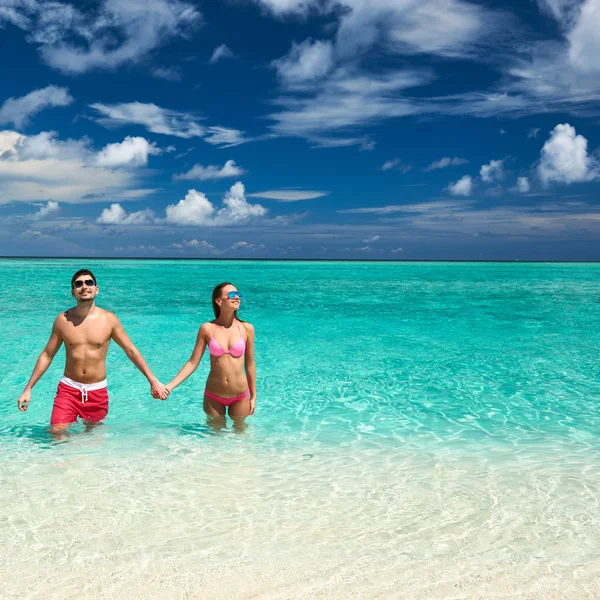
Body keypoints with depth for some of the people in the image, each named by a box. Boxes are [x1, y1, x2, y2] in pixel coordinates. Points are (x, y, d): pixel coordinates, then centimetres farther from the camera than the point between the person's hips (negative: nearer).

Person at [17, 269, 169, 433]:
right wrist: (28, 388, 2)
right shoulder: (63, 320, -4)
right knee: (56, 432, -12)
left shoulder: (109, 319, -6)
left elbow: (131, 351, -1)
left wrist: (153, 381, -5)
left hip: (97, 390, 0)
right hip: (68, 388, 0)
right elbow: (46, 355, 4)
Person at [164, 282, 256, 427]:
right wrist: (169, 387, -13)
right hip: (213, 395, 0)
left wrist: (253, 396, 6)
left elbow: (250, 364, 1)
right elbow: (193, 363, -5)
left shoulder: (246, 329, -7)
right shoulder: (207, 329, -9)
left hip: (240, 396, 0)